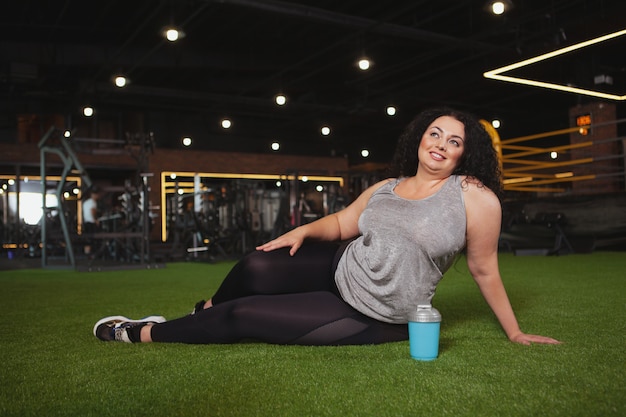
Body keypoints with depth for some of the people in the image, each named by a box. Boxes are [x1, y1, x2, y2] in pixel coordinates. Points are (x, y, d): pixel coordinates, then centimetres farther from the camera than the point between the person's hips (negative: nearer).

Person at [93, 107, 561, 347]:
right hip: (342, 268, 5)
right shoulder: (386, 188, 5)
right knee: (258, 269, -18)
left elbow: (485, 270, -3)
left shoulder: (475, 198, -10)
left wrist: (515, 333, 2)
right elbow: (342, 222, 12)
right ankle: (202, 316, 16)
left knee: (243, 316, -10)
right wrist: (303, 231, -7)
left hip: (372, 317, -5)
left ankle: (143, 333, 10)